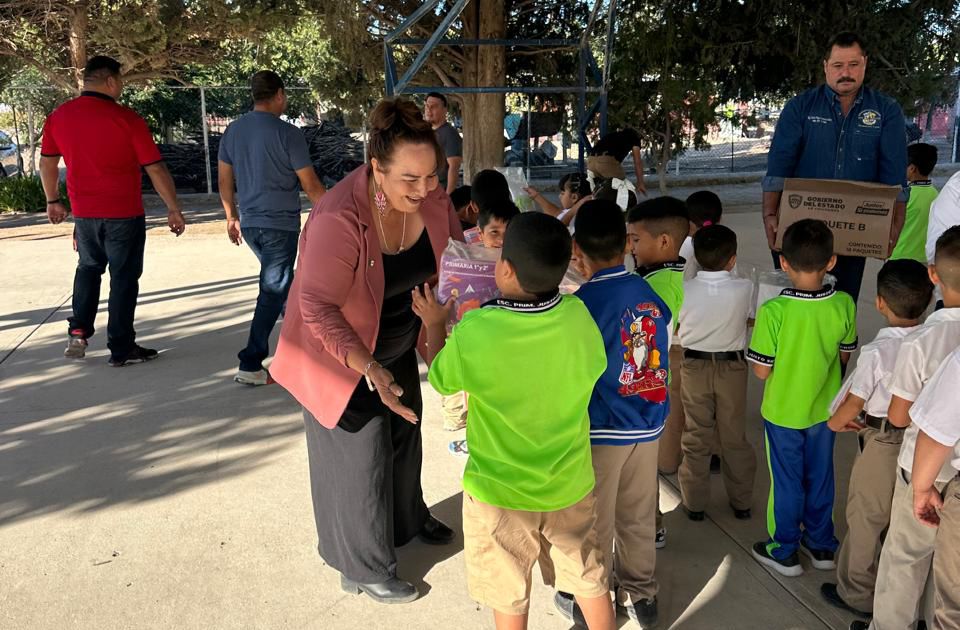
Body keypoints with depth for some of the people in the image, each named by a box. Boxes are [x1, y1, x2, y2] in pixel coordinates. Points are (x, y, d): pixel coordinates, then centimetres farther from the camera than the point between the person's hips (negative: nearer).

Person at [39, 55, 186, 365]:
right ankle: (121, 348, 10)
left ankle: (78, 331, 17)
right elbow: (155, 169, -13)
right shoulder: (126, 118, -13)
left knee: (88, 268, 25)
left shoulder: (58, 116, 2)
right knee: (124, 277, 6)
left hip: (83, 213, 5)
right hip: (124, 214, -4)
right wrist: (174, 209, -5)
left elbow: (47, 163, 12)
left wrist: (53, 201, 26)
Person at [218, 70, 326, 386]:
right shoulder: (287, 133, -13)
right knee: (272, 291, -3)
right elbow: (311, 186, -10)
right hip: (280, 224, -7)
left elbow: (224, 179, 11)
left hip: (249, 223, 7)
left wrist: (232, 217, 23)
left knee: (277, 279, 26)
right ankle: (250, 365, -4)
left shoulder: (233, 130, 6)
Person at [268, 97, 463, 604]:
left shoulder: (432, 198, -16)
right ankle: (365, 569, 31)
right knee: (359, 460, 8)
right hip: (342, 356, -6)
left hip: (397, 347, 7)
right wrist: (370, 369, -45)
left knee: (403, 436, 25)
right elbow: (317, 307, -35)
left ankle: (408, 520, 53)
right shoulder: (340, 219, -36)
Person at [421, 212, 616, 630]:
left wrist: (435, 325, 11)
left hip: (500, 491, -2)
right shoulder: (579, 317, -16)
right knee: (590, 580, 24)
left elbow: (440, 380, -6)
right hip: (570, 485, 3)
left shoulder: (473, 333, -26)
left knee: (509, 596, 20)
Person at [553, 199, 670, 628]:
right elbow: (661, 358, 7)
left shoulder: (581, 304, -19)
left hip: (600, 430, -5)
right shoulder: (652, 295, -2)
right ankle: (640, 594, 36)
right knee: (638, 517, 20)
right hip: (647, 424, 5)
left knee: (594, 522, 13)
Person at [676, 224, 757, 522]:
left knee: (696, 438, 12)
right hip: (732, 367, 0)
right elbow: (748, 316, 3)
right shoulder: (744, 288, -15)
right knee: (735, 438, 14)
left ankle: (695, 502, 22)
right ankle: (741, 502, 27)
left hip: (694, 367, 0)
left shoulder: (684, 290, -16)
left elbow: (676, 325, -1)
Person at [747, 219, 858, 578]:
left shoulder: (773, 311, -27)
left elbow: (761, 371, -20)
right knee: (820, 477, 21)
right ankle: (821, 545, 38)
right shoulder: (844, 305, -14)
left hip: (783, 411, -3)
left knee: (786, 482, 13)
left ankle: (784, 552, 29)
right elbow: (845, 356, 0)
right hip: (825, 409, 3)